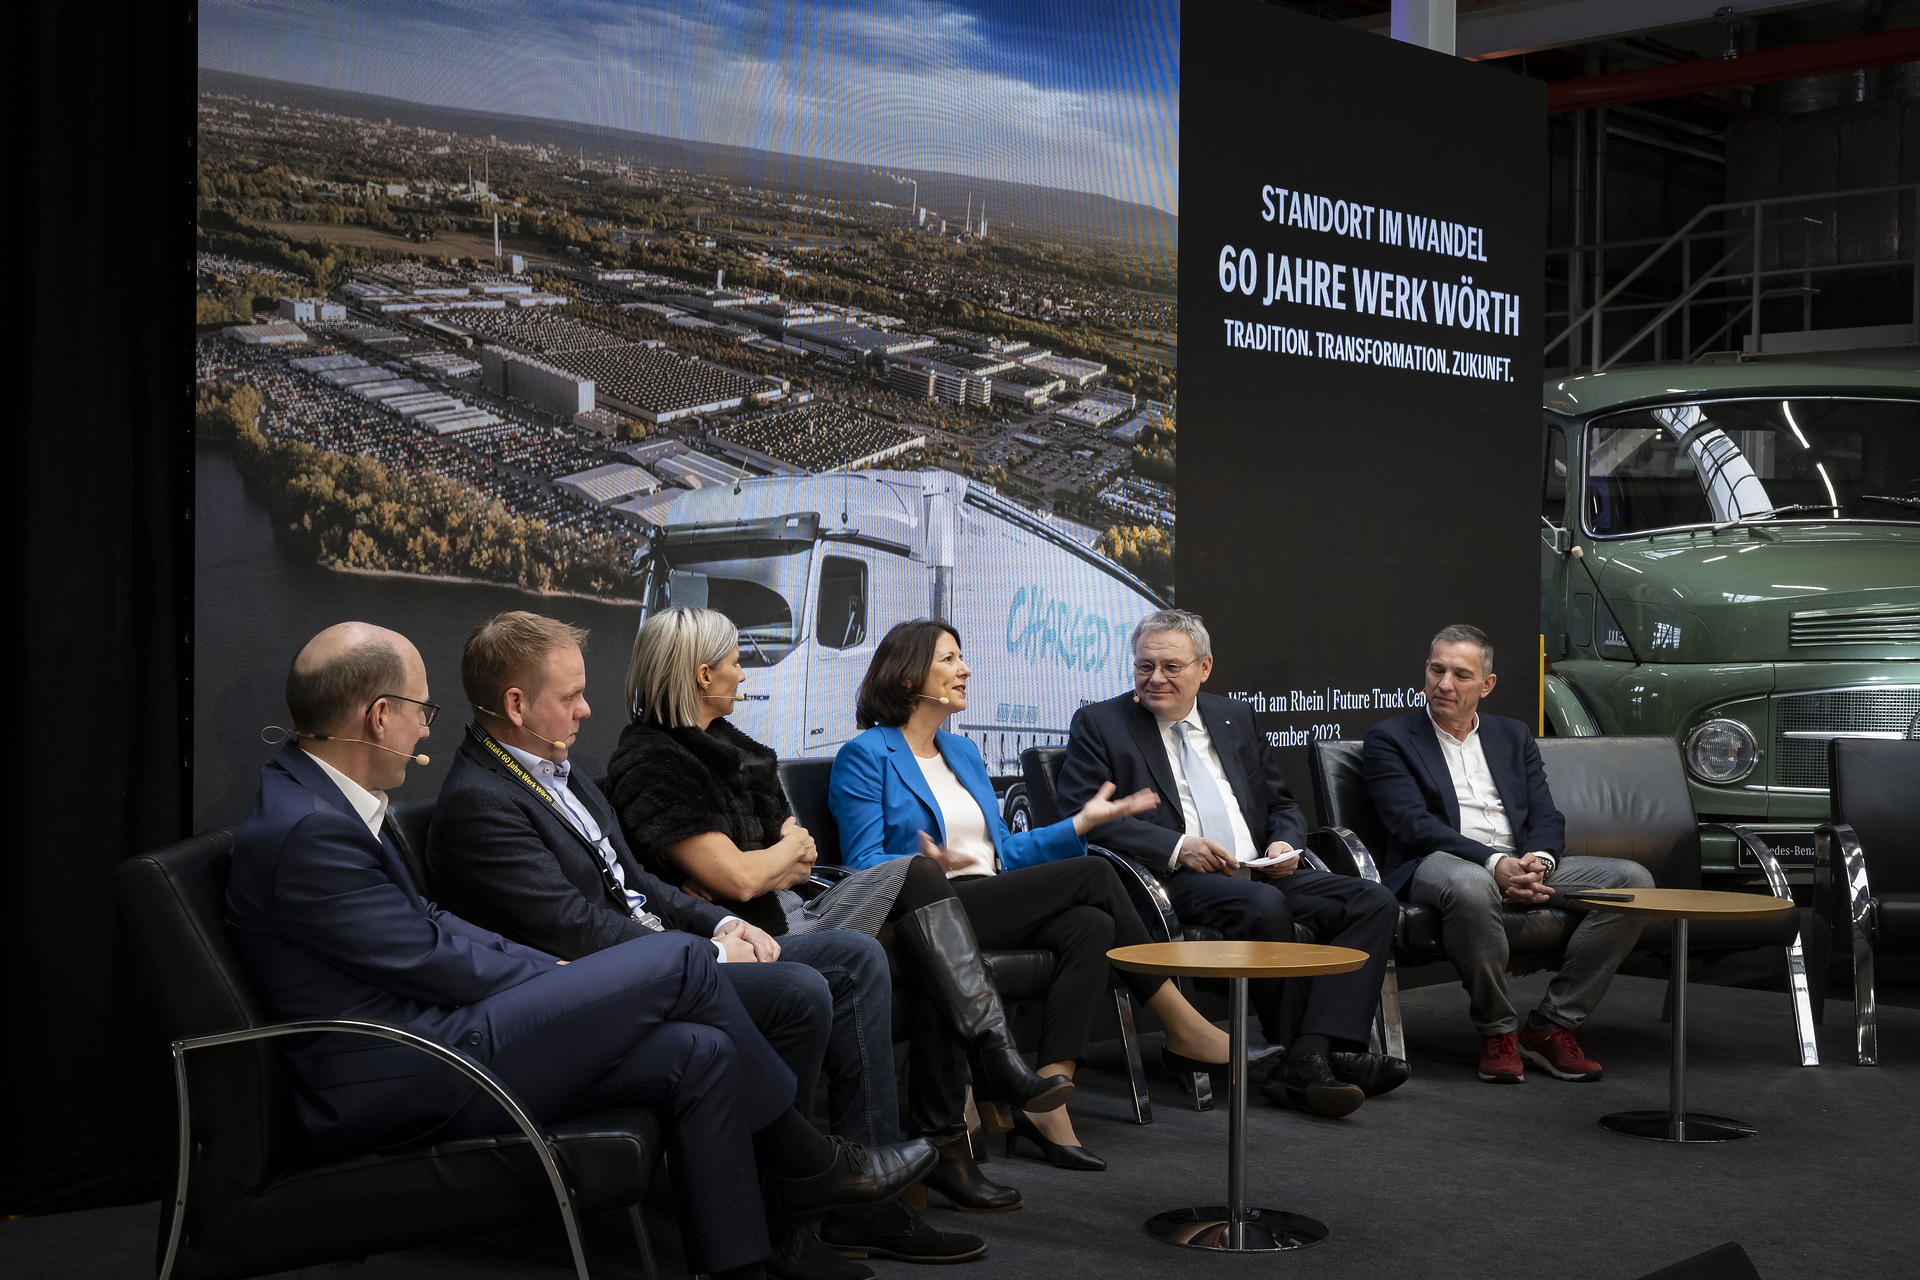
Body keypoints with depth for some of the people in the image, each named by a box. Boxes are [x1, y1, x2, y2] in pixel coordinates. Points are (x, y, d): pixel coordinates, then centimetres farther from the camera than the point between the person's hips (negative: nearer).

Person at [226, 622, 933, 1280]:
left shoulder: (315, 794, 12)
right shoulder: (307, 830, -20)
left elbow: (429, 922, 16)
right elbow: (433, 960, -15)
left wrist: (556, 973, 6)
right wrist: (558, 976, 0)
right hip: (402, 1087, -10)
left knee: (699, 1054, -2)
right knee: (681, 960, -10)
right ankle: (808, 1163, 8)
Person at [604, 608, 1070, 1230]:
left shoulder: (721, 741, 18)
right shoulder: (651, 764, -12)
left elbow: (804, 856, 16)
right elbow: (738, 878, -19)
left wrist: (764, 870, -6)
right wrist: (789, 847, 2)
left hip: (788, 920, 9)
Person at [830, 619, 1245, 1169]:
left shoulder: (963, 752, 24)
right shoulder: (865, 757, 0)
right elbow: (862, 864, -8)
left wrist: (1081, 822, 15)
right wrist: (925, 864, -28)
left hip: (997, 905, 8)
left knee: (1091, 927, -25)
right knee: (1091, 874, -19)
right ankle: (1184, 1030, -9)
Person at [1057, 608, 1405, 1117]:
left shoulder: (1236, 718, 22)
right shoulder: (1099, 723, 6)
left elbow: (1282, 803, 25)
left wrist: (1284, 844, 0)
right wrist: (1176, 847, -18)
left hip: (1260, 871, 6)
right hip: (1176, 882, -6)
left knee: (1373, 901, -16)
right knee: (1264, 906, -36)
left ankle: (1310, 1056, -29)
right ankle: (1295, 1055, -23)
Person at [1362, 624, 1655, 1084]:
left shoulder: (1514, 736, 22)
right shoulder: (1390, 739, 6)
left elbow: (1546, 817, 13)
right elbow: (1413, 824, -8)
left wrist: (1538, 861, -12)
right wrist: (1493, 863, -21)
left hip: (1522, 862, 5)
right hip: (1439, 862, -5)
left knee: (1633, 880, -16)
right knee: (1471, 887, -42)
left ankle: (1551, 1025, -12)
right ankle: (1497, 1030, -19)